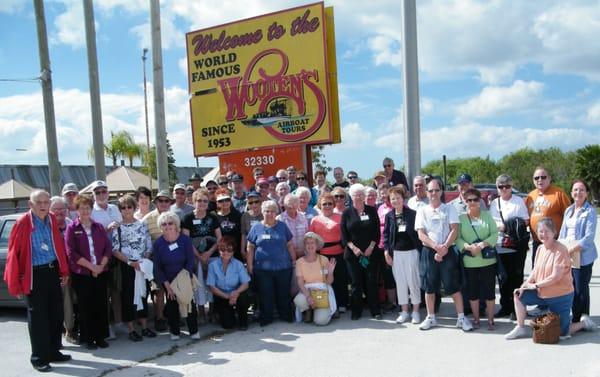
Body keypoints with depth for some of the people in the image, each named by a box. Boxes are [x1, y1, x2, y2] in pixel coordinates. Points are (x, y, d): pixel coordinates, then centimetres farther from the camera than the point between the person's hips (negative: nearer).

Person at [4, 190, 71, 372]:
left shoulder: (52, 220, 4)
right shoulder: (22, 223, -13)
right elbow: (13, 254, -11)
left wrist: (64, 271, 11)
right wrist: (15, 283, -11)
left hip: (53, 272, 6)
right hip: (34, 275, -6)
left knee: (56, 314, 13)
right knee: (38, 317, 1)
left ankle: (53, 352, 27)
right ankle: (39, 358, 13)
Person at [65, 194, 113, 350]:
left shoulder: (99, 227, 10)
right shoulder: (72, 229, 0)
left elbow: (108, 247, 6)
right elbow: (72, 253, -8)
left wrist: (101, 265, -9)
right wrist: (91, 266, -14)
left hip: (101, 272, 3)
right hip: (81, 274, -3)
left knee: (101, 305, 4)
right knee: (85, 306, 2)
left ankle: (100, 336, 15)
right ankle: (87, 338, 13)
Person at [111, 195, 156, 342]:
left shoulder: (142, 225, 4)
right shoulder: (118, 228, -3)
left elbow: (149, 247, 6)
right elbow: (115, 250, -7)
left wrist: (145, 260, -10)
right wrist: (130, 262, -16)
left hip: (143, 266, 3)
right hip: (125, 266, -3)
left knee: (143, 292, 9)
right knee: (128, 295, 2)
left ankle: (144, 327, 20)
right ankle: (131, 329, 11)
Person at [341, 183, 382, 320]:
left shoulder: (371, 211, 5)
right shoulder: (347, 213, 4)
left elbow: (377, 232, 3)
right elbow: (344, 234, 1)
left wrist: (371, 247, -9)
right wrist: (353, 248, -11)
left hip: (371, 252, 0)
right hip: (353, 253, 0)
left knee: (371, 281, 0)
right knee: (356, 282, 2)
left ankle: (375, 310, 9)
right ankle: (356, 311, 12)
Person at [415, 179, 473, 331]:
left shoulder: (449, 208, 4)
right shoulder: (422, 211, 7)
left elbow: (454, 230, -4)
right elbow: (421, 234, -1)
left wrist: (444, 247, -16)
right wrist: (436, 247, -16)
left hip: (448, 251, -2)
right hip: (429, 252, 2)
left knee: (453, 285, -2)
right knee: (429, 286, 8)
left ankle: (461, 317, 6)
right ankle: (431, 317, 19)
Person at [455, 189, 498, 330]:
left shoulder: (487, 215, 6)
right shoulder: (461, 218, 2)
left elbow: (494, 234, 0)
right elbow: (457, 238, -4)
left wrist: (484, 243, -17)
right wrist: (468, 247, -20)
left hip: (488, 260, 0)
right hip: (469, 261, 0)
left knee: (489, 290, 4)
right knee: (473, 291, 9)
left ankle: (490, 319, 18)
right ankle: (476, 319, 23)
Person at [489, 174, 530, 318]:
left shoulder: (519, 201, 2)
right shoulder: (494, 203, 12)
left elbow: (526, 221, -1)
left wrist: (510, 226, -14)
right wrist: (501, 227, -5)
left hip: (517, 246, -3)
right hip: (500, 246, 3)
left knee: (516, 276, 1)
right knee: (503, 277, 8)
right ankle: (505, 306, 17)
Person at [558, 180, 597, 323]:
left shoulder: (590, 211, -7)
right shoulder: (568, 210, 13)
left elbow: (589, 237, -14)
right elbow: (562, 232, 17)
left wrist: (573, 249, -20)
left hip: (583, 256, -6)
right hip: (567, 256, 6)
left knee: (581, 289, 0)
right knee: (571, 288, 9)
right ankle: (575, 318, 19)